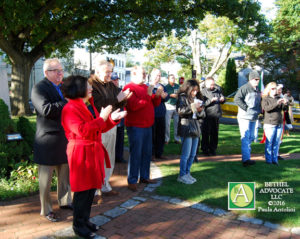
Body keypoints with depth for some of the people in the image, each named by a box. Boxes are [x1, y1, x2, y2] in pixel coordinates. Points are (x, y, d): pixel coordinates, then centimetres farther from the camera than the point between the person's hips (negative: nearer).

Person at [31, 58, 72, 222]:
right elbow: (46, 109, -28)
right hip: (48, 142, -7)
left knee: (65, 174, 18)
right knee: (46, 178, 6)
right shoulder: (39, 88, -12)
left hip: (64, 139, 7)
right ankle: (46, 209, 20)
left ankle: (64, 201, 34)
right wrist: (69, 102, -24)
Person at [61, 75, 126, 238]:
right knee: (82, 191, 0)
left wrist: (112, 119, 3)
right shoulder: (70, 109, -14)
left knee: (91, 188, 14)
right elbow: (82, 131, -25)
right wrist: (101, 118, -23)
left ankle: (85, 220, 29)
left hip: (93, 152, 9)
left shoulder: (88, 105, 16)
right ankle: (78, 225, 16)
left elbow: (99, 128, 17)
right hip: (81, 153, -9)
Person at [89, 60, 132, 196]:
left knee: (109, 159, 16)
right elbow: (97, 105, -23)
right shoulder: (92, 85, -11)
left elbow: (119, 105, 14)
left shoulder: (111, 85, 12)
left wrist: (124, 98, -7)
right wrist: (116, 99, -21)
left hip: (112, 125, 8)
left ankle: (105, 187, 30)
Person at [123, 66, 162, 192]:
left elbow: (155, 104, 19)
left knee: (147, 152, 13)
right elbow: (133, 106, -22)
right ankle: (132, 181, 7)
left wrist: (157, 96, -1)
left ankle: (144, 176, 26)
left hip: (147, 125, 8)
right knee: (136, 153, -3)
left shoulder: (146, 87, 17)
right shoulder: (129, 88, -9)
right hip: (136, 126, -8)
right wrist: (148, 96, -20)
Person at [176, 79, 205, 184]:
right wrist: (192, 107, -19)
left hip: (196, 128, 7)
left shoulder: (197, 98, 17)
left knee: (192, 154, 11)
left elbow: (203, 115, 18)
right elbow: (180, 111, -17)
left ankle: (187, 173, 24)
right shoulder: (183, 97, -2)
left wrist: (201, 111, -4)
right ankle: (182, 175, 8)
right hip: (186, 128, -7)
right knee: (186, 154, -3)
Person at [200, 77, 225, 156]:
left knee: (215, 133, 11)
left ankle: (212, 149, 22)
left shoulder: (218, 90, 12)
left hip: (216, 115, 5)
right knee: (206, 133, -1)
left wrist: (222, 99, -3)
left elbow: (222, 101, 19)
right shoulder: (203, 91, -4)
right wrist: (211, 100, -24)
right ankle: (205, 149, 10)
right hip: (207, 116, -5)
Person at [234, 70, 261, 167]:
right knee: (245, 138, -9)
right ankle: (246, 159, -9)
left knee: (251, 137, 16)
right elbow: (237, 99, -21)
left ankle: (246, 155, 30)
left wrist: (258, 111, 13)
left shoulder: (257, 90, 15)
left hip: (253, 118, 9)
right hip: (244, 117, -9)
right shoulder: (245, 88, -12)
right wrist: (246, 108, -19)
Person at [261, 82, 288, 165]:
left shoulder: (279, 98, 12)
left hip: (279, 124, 5)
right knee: (269, 143, -2)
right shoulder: (265, 99, -1)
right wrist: (276, 103, -28)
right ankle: (268, 160, 6)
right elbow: (266, 108, -18)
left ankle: (275, 160, 16)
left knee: (276, 143, 7)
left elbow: (283, 108, 6)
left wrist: (285, 104, -16)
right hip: (269, 124, -4)